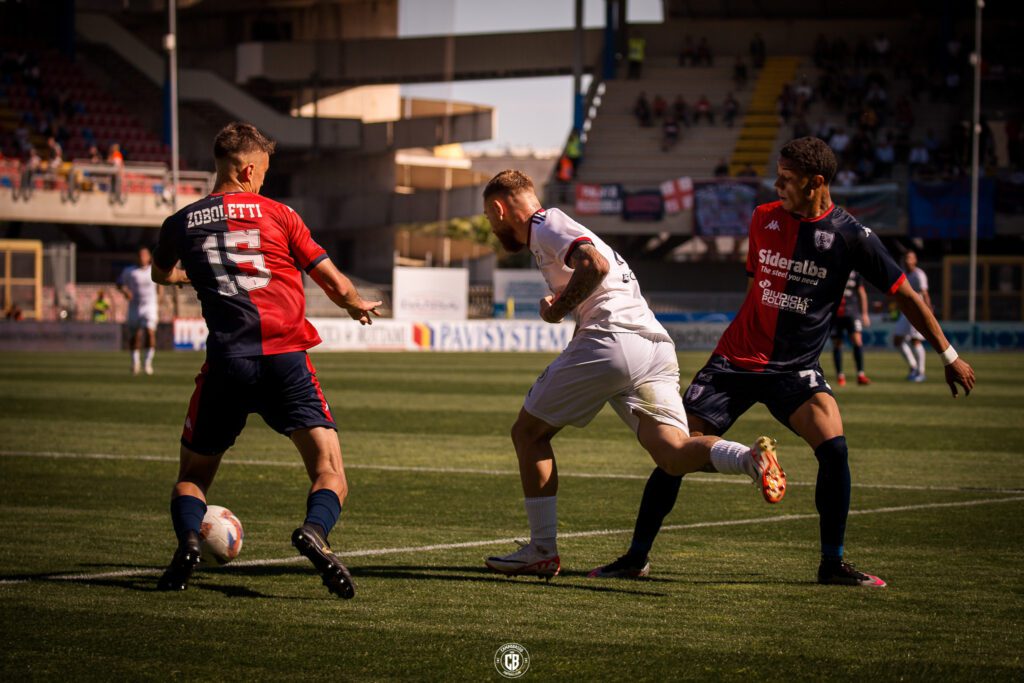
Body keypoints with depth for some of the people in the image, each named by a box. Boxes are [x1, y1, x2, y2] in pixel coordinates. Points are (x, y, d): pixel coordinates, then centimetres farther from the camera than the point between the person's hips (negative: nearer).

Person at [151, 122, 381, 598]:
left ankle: (187, 541, -9)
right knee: (330, 474, -1)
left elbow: (161, 275, 36)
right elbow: (334, 284, 8)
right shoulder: (276, 214, 8)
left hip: (226, 363, 2)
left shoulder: (181, 224, 13)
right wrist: (358, 305, 32)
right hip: (286, 357, -2)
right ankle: (315, 532, -32)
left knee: (192, 475, 19)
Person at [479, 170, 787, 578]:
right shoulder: (565, 229, 32)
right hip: (659, 349, 8)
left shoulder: (545, 225, 2)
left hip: (611, 340, -8)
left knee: (528, 433, 9)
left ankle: (542, 550, 8)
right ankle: (750, 457, -37)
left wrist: (557, 309, -4)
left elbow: (595, 265, -16)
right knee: (674, 455, -9)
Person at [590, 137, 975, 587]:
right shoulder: (764, 220, 1)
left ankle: (832, 564, -8)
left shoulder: (849, 236, -9)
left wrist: (949, 356, 0)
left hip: (795, 368, -2)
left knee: (833, 446, -24)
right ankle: (637, 557, 7)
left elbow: (905, 296, -2)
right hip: (736, 359, 2)